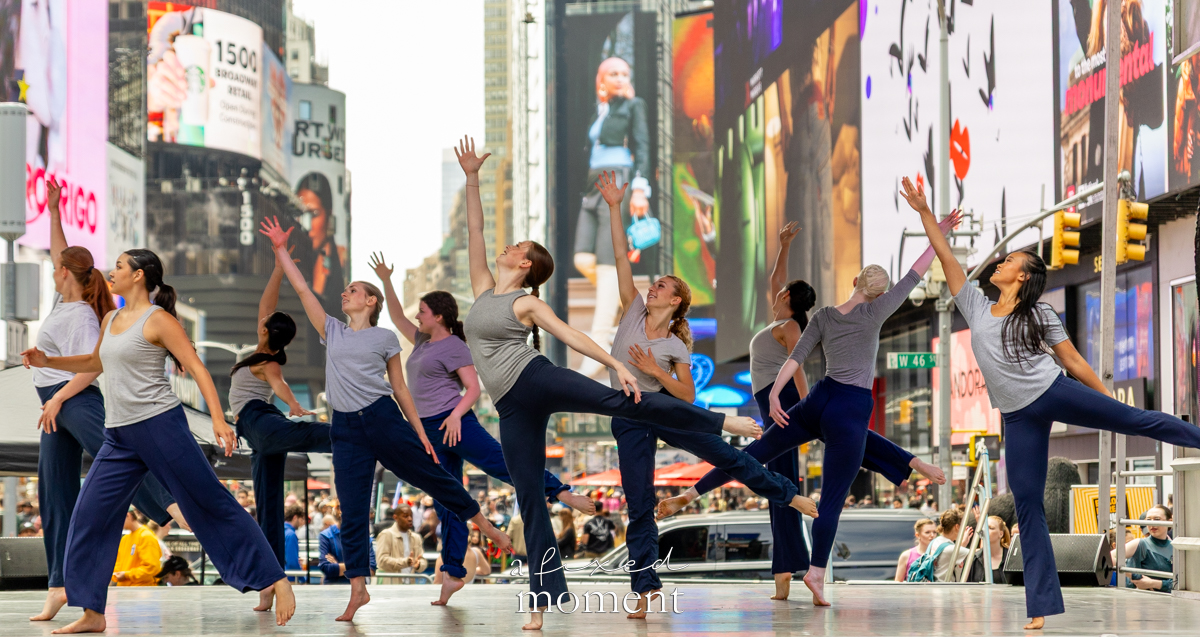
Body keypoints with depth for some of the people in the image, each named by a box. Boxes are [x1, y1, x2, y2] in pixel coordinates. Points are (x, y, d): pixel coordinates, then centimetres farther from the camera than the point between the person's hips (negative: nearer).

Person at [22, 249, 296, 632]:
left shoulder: (158, 320, -6)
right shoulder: (110, 320, 16)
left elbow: (197, 369, -11)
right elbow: (95, 363, 34)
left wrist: (218, 420, -22)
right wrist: (47, 361, 22)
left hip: (160, 425, -8)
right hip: (118, 438, 8)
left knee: (211, 505, -7)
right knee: (89, 517, 1)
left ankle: (277, 582, -3)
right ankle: (92, 614, 7)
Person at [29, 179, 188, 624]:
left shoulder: (81, 316, -9)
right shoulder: (65, 301, 15)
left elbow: (91, 367, -18)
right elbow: (58, 251, 26)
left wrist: (58, 398, -22)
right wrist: (53, 210, 23)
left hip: (76, 401, -8)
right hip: (57, 406, 8)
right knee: (54, 498, 3)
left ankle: (171, 506, -49)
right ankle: (59, 586, 2)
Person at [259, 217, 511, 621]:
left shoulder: (385, 338, 5)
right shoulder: (332, 331, 12)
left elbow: (400, 389, 7)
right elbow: (302, 288, 11)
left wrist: (420, 433, 5)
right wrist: (280, 250, 8)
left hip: (383, 419, -2)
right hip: (346, 429, 2)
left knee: (432, 477, 4)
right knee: (352, 512, 0)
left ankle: (484, 524, 25)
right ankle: (358, 589, 3)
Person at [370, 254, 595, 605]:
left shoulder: (454, 347, -6)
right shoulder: (423, 342, 18)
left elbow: (473, 388, -12)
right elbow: (397, 317, 28)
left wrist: (456, 415, -27)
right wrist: (386, 281, 20)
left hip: (454, 424, -7)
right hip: (430, 433, 7)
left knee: (502, 463, -22)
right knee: (446, 504, 4)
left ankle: (561, 493, -22)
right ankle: (453, 575, 4)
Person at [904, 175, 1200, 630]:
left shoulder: (1040, 316, 4)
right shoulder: (976, 307, 12)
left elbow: (1074, 362, 7)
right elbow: (946, 255, 10)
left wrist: (1109, 401, 7)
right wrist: (923, 211, 6)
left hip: (1054, 394, -2)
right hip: (1019, 418, 2)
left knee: (1135, 420, -3)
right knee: (1027, 505, -1)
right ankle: (1041, 607, -1)